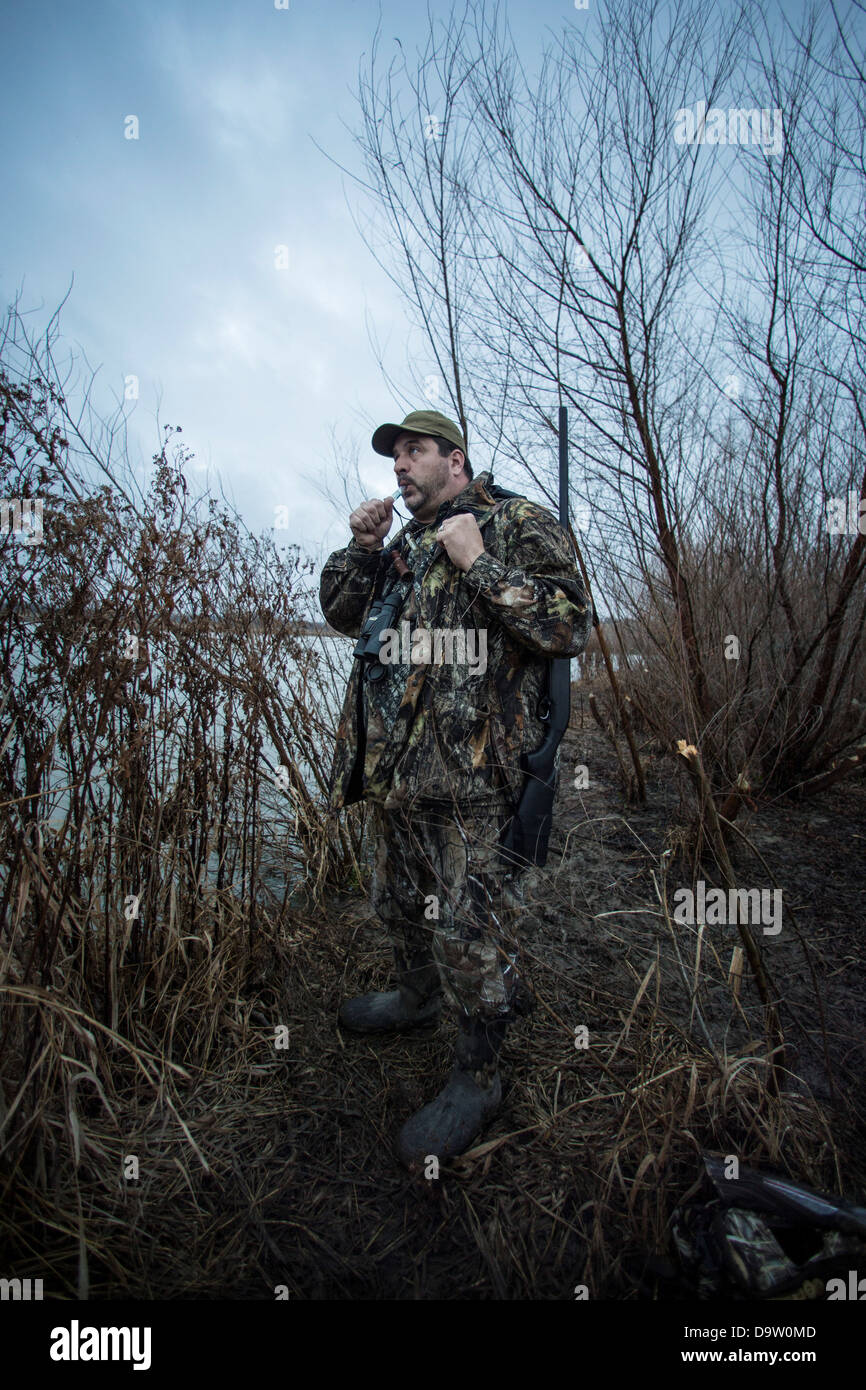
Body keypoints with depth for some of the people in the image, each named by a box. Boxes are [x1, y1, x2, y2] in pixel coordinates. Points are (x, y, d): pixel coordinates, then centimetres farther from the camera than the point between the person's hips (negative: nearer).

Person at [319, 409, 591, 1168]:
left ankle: (478, 1076, 26)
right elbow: (342, 613, 21)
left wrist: (479, 564, -18)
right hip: (396, 765, 8)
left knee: (471, 930, 2)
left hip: (475, 776, -8)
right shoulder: (406, 542, 17)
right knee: (400, 900, 25)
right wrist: (363, 547, 5)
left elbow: (573, 624, -15)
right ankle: (417, 997, 51)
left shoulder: (522, 526, -3)